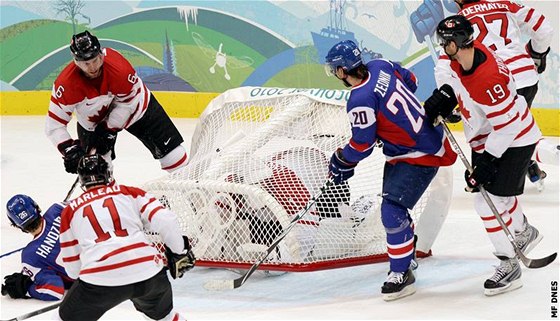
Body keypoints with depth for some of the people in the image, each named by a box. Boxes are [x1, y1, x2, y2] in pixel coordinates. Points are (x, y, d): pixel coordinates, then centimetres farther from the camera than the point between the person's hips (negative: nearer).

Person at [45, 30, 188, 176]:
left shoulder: (118, 65, -37)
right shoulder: (66, 84, -35)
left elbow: (127, 102, -21)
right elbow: (54, 125, -27)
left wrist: (109, 130, -20)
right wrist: (69, 150, -38)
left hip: (134, 106, 0)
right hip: (92, 122, 0)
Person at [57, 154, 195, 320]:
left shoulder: (71, 211, 19)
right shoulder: (130, 193, 18)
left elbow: (72, 265, 22)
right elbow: (165, 221, 5)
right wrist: (180, 252, 19)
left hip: (99, 277, -1)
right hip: (147, 271, 1)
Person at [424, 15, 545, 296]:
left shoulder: (489, 79, -36)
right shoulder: (464, 58, -10)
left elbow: (506, 126, -30)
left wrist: (484, 164, -27)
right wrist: (444, 96, -1)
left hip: (513, 142, -10)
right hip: (486, 140, 10)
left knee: (491, 202, -11)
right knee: (487, 194, 23)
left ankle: (510, 266, 2)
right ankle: (525, 233, 49)